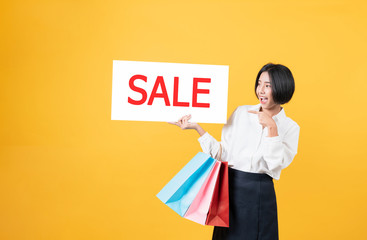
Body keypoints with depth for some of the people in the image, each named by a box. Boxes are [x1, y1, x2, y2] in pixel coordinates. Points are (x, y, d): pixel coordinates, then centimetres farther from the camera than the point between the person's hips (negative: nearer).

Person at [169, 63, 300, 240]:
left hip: (259, 193, -2)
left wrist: (271, 127, -19)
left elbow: (276, 165, -14)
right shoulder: (241, 112, 2)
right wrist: (196, 127, -7)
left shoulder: (290, 127, -2)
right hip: (230, 187, 2)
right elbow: (223, 153, 0)